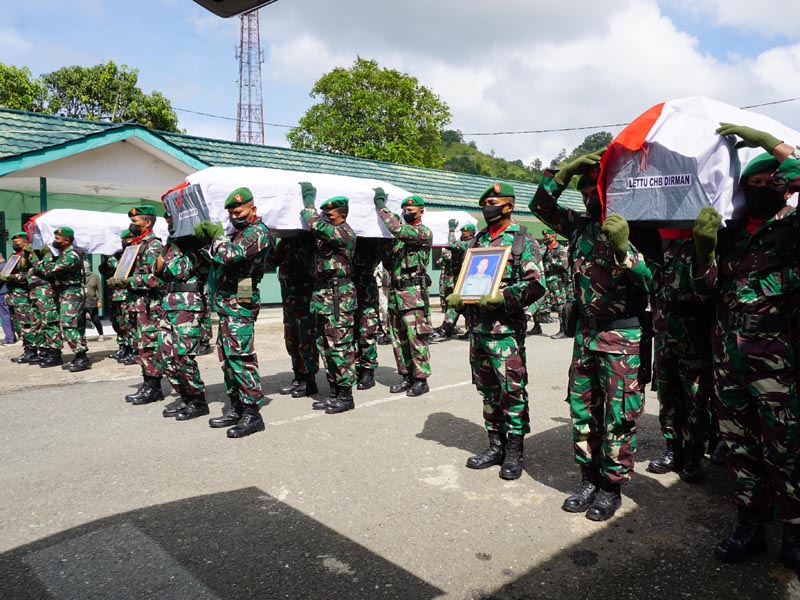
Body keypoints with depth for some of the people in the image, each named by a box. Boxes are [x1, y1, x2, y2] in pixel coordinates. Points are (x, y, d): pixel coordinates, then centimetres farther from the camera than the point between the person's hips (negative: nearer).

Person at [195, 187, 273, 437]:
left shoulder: (258, 232, -9)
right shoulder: (238, 232, 21)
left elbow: (229, 254, -22)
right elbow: (219, 257, 20)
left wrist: (216, 234, -5)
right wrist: (206, 235, 7)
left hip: (240, 304, -10)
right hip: (226, 304, 10)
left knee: (240, 356, -12)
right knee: (227, 357, 12)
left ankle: (252, 414, -9)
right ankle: (236, 408, 21)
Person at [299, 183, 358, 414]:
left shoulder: (345, 233, -12)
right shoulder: (325, 233, 16)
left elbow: (317, 226, -24)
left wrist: (308, 199, -12)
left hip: (338, 296, -9)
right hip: (321, 294, 9)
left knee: (340, 347, -5)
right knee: (326, 347, 12)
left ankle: (345, 396, 4)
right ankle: (334, 393, 21)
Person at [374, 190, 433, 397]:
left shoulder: (424, 232, -6)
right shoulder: (398, 233, 18)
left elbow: (399, 230, -23)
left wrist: (381, 206, -17)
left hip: (413, 292, -8)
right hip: (395, 291, 8)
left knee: (416, 338, -5)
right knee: (398, 338, 11)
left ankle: (421, 379, 3)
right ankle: (406, 376, 20)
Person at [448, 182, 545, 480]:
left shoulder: (522, 240, -4)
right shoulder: (478, 239, 15)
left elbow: (536, 284, -10)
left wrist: (502, 298, -21)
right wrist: (456, 297, 2)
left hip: (506, 330, -6)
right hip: (477, 328, 7)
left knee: (512, 391, -2)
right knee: (488, 390, 13)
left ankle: (514, 452, 11)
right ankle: (496, 446, 25)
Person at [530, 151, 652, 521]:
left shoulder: (633, 229, -7)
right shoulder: (581, 226, 8)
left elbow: (646, 282, -15)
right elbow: (541, 206, 12)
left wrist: (622, 248, -31)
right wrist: (566, 170, 2)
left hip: (622, 335, -6)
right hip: (586, 331, 6)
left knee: (618, 415, 2)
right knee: (583, 408, 11)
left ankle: (611, 487, 14)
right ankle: (589, 478, 25)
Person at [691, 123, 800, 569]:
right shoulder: (729, 233, 13)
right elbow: (706, 286, 7)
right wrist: (704, 245, -9)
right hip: (729, 360, 5)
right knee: (741, 449, 11)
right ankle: (751, 529, 23)